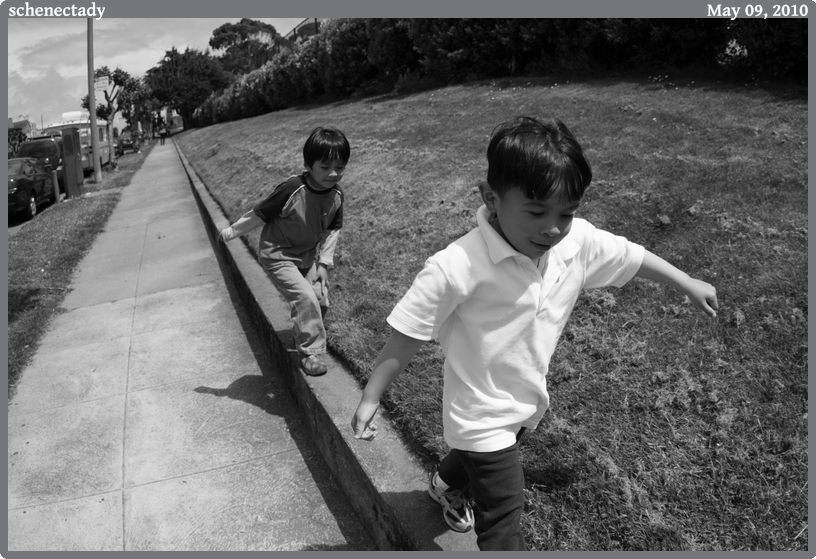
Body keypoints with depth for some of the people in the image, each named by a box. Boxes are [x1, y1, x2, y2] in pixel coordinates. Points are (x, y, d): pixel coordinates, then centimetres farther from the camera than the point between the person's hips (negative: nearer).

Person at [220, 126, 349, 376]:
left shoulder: (336, 196, -11)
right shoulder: (291, 189, -29)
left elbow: (332, 229, 4)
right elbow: (259, 214, -15)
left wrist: (324, 262, -1)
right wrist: (232, 231, -4)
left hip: (308, 256, 6)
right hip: (278, 256, -6)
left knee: (321, 301, 3)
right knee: (306, 298, -19)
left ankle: (301, 334, 32)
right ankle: (310, 353, -4)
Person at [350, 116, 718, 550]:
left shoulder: (579, 241, -17)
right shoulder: (457, 269, -34)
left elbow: (632, 258, 2)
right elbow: (405, 338, -25)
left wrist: (690, 285, 15)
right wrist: (370, 399, -17)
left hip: (528, 402, 7)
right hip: (482, 414, -7)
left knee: (477, 461, 34)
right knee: (504, 518, -1)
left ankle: (445, 484, 66)